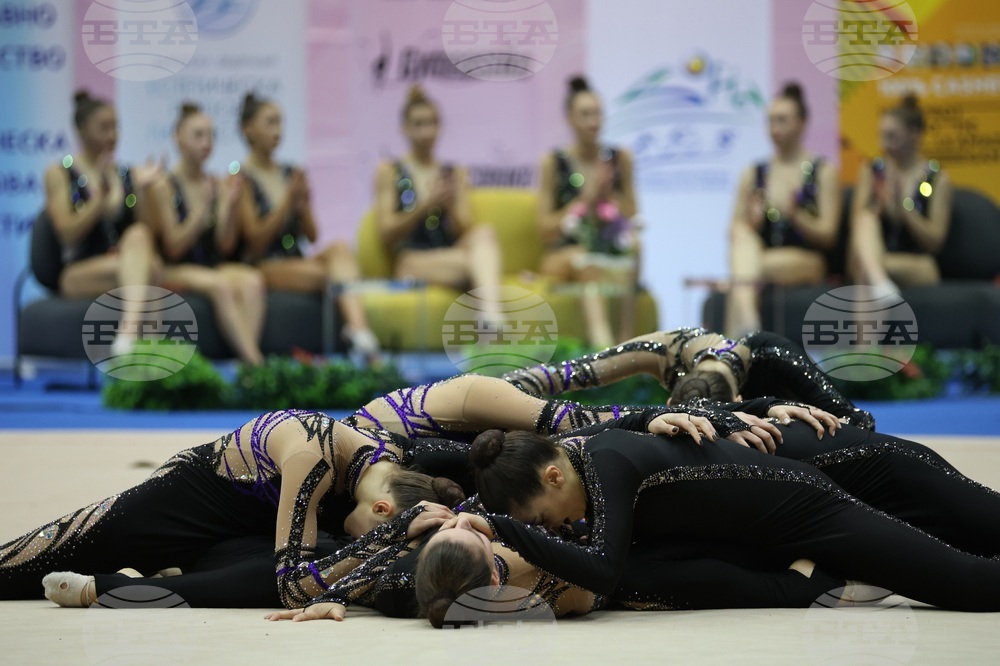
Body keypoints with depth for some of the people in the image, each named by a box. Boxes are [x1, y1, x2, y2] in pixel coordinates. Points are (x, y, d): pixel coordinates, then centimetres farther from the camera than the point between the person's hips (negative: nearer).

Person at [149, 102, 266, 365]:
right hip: (177, 272, -4)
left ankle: (251, 357, -38)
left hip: (217, 267, 4)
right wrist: (201, 212, -18)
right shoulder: (164, 188, -3)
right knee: (220, 286, -35)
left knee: (252, 282, -29)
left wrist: (226, 207, -10)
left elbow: (226, 246, 5)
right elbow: (174, 248, -7)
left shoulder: (218, 186, 9)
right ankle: (255, 361, -37)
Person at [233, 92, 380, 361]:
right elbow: (256, 239, -9)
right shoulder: (242, 179, -3)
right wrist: (287, 201, -15)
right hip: (263, 266, -5)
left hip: (297, 261, 5)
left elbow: (312, 236, 14)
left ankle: (359, 329, -49)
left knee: (339, 249, -29)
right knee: (334, 274, -31)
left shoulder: (290, 174, 15)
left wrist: (303, 204, -6)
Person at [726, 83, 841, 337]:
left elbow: (827, 235, -2)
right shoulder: (753, 174, 14)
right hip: (756, 262, 3)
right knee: (743, 237, -33)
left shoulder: (823, 172, 5)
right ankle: (746, 321, -54)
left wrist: (795, 214, -21)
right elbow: (736, 232, 9)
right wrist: (754, 220, -14)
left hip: (808, 263, -3)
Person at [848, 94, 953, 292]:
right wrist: (881, 205, -18)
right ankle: (879, 282, -60)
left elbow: (935, 241, -2)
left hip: (918, 268, -2)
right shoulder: (871, 173, 10)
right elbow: (859, 224, 1)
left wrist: (904, 204, -14)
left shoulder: (938, 178, 3)